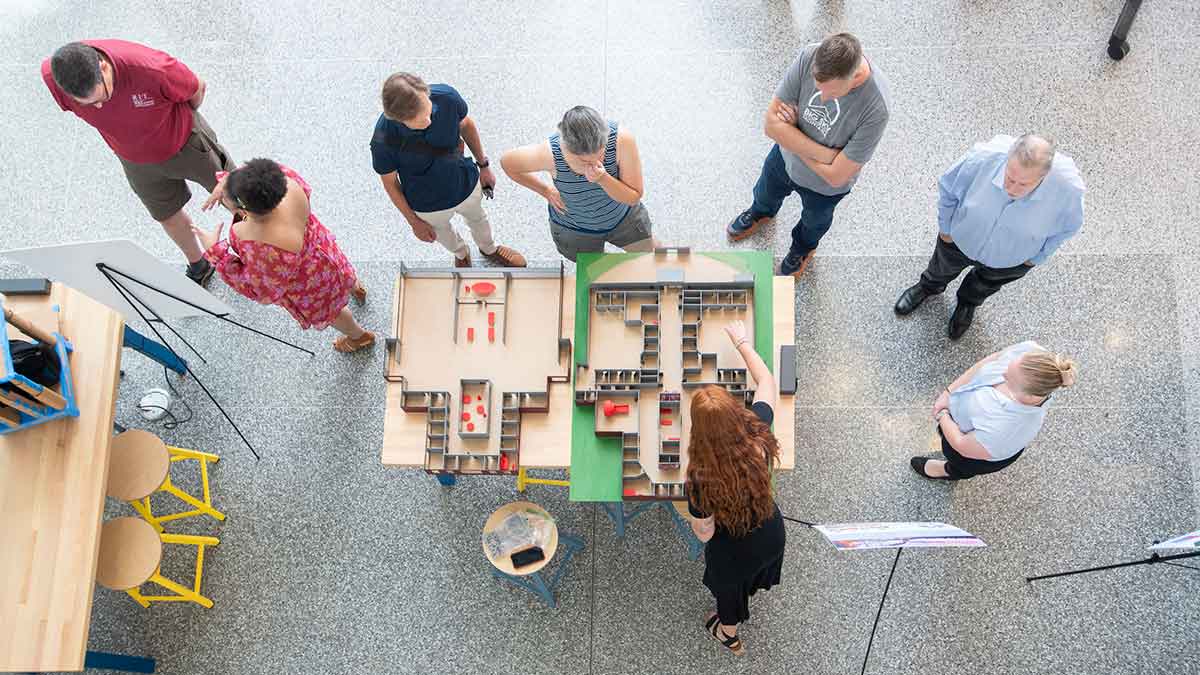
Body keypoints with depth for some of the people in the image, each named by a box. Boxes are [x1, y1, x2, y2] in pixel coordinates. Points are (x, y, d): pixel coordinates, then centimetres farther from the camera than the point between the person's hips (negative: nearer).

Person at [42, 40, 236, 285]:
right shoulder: (52, 75, -29)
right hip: (136, 161, 4)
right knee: (168, 217, 22)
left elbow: (197, 89, -19)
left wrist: (183, 117, 3)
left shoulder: (150, 69, -41)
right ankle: (198, 267, 50)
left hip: (185, 143, -3)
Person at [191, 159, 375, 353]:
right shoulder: (286, 183, -35)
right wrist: (226, 180, -16)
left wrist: (215, 253, -27)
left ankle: (361, 337, 62)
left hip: (309, 286, -5)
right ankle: (355, 288, 75)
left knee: (322, 310, 31)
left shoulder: (269, 251, -49)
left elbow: (261, 290, -28)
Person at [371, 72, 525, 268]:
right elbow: (390, 182, -18)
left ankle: (489, 249, 68)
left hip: (466, 184, 2)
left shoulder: (446, 97, -34)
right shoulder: (383, 140, -39)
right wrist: (414, 221, -6)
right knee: (442, 232, 31)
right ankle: (461, 254, 67)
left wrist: (483, 165, 3)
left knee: (477, 218, 33)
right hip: (428, 205, -2)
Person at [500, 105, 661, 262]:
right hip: (574, 230, -1)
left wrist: (603, 179, -43)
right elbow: (507, 162, -15)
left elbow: (634, 197, -25)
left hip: (623, 217, 1)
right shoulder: (549, 153, -38)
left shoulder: (621, 138, -37)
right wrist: (546, 191, -11)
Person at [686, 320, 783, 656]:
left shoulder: (702, 478, -42)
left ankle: (729, 635, 63)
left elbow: (704, 533, -24)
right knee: (748, 578, 39)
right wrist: (742, 342, -1)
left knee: (728, 589, 32)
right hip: (772, 534, 4)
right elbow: (767, 381, -12)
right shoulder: (758, 434, -31)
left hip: (733, 552, -4)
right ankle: (744, 604, 73)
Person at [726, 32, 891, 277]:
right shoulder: (809, 57, -34)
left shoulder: (876, 108, -42)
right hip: (784, 158, 3)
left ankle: (804, 246, 66)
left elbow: (835, 176, -33)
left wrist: (790, 136, -25)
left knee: (815, 220, 31)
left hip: (822, 187, -2)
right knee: (766, 192, 34)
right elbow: (771, 125, -28)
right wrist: (825, 155, -32)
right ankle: (761, 212, 71)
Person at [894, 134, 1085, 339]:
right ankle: (930, 286, 67)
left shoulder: (1069, 188, -39)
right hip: (962, 238, 0)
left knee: (987, 283, 33)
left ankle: (968, 302, 67)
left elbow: (1067, 226, -13)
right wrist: (946, 229, -4)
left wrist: (1035, 258, -2)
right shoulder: (985, 157, -41)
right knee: (944, 267, 32)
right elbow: (948, 188, -18)